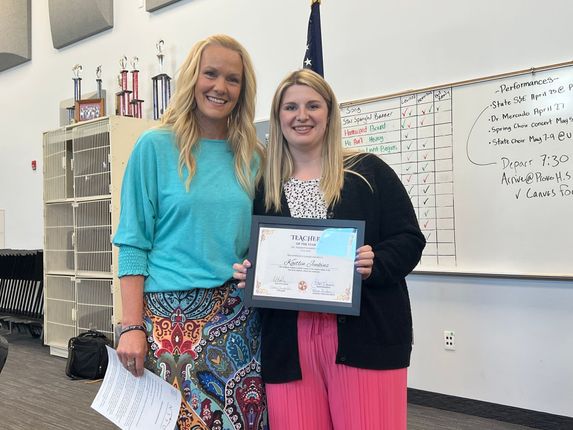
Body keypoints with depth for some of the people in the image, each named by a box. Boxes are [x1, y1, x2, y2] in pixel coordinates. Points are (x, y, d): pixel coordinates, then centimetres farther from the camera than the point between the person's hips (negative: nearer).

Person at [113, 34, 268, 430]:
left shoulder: (251, 157, 7)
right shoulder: (156, 147, -2)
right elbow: (133, 244, -5)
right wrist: (132, 326, -10)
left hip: (240, 318, 4)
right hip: (172, 316, -3)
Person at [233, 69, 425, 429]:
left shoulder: (368, 171, 3)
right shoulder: (263, 186, 11)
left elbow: (409, 240, 0)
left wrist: (375, 263, -18)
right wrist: (247, 272, -6)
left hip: (365, 335, -2)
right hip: (289, 340, 3)